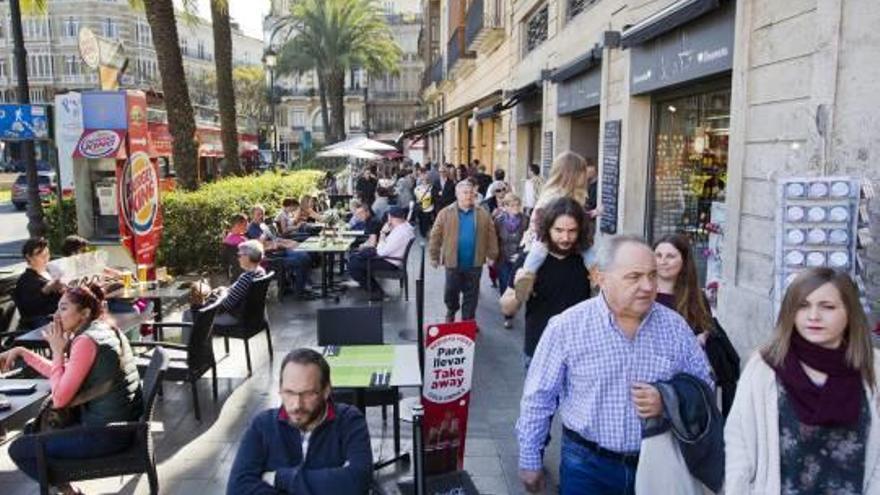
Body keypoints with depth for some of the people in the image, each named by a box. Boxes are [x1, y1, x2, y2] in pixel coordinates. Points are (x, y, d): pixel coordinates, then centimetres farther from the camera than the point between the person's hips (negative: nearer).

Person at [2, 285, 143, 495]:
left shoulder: (86, 341, -20)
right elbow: (63, 374, 17)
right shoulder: (105, 330, 8)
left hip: (106, 434, -9)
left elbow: (60, 399, -17)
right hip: (124, 423, 9)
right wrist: (22, 352, 13)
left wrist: (57, 351, -10)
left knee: (18, 449, 5)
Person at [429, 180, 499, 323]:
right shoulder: (445, 213, -6)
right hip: (453, 262, -1)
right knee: (451, 291, 13)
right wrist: (434, 256, -2)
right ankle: (451, 312, 42)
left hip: (474, 263, 1)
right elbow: (436, 236, -3)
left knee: (471, 294, 10)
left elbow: (491, 236, 4)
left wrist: (491, 255, 2)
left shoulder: (483, 214, 0)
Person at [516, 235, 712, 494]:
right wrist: (530, 461, -1)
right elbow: (539, 398, -6)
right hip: (586, 465, -3)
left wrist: (668, 402, -14)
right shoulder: (566, 326, -14)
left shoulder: (675, 326, -5)